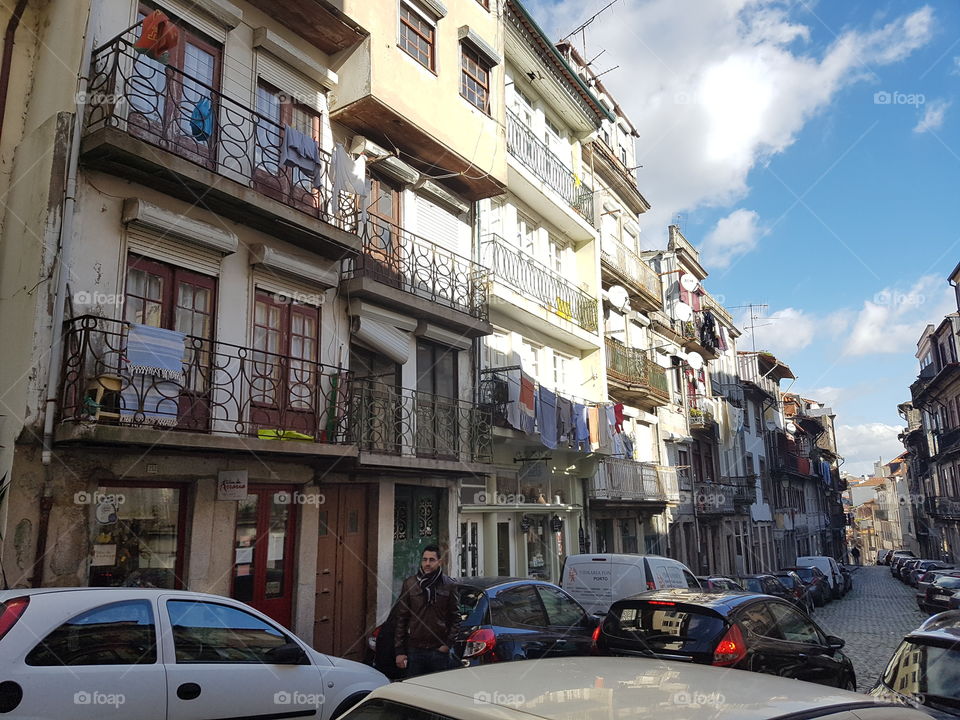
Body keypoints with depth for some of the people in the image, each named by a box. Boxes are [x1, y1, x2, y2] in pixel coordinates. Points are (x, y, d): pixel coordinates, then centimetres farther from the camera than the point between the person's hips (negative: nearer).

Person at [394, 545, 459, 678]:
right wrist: (399, 651, 0)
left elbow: (456, 618, 5)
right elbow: (401, 619, 4)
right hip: (414, 650, 1)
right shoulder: (409, 584, 4)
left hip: (440, 651, 0)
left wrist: (448, 643, -5)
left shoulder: (449, 586, 2)